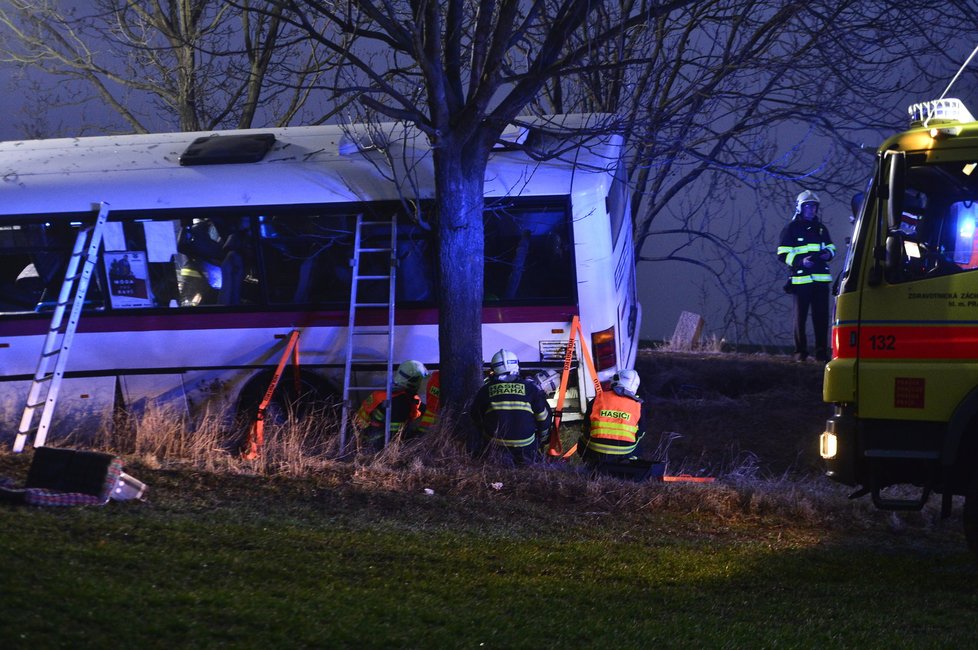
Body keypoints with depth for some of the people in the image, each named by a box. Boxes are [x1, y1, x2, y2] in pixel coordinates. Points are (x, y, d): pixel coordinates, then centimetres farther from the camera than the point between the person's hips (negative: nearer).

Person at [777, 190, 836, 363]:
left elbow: (831, 248, 26)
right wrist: (800, 261, -17)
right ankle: (800, 351, 6)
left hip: (821, 279, 4)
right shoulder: (792, 228, 2)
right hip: (801, 279, -4)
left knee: (821, 316, 2)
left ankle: (821, 351, 6)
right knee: (800, 316, 0)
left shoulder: (820, 228, 18)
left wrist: (828, 253, 2)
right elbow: (783, 254, -3)